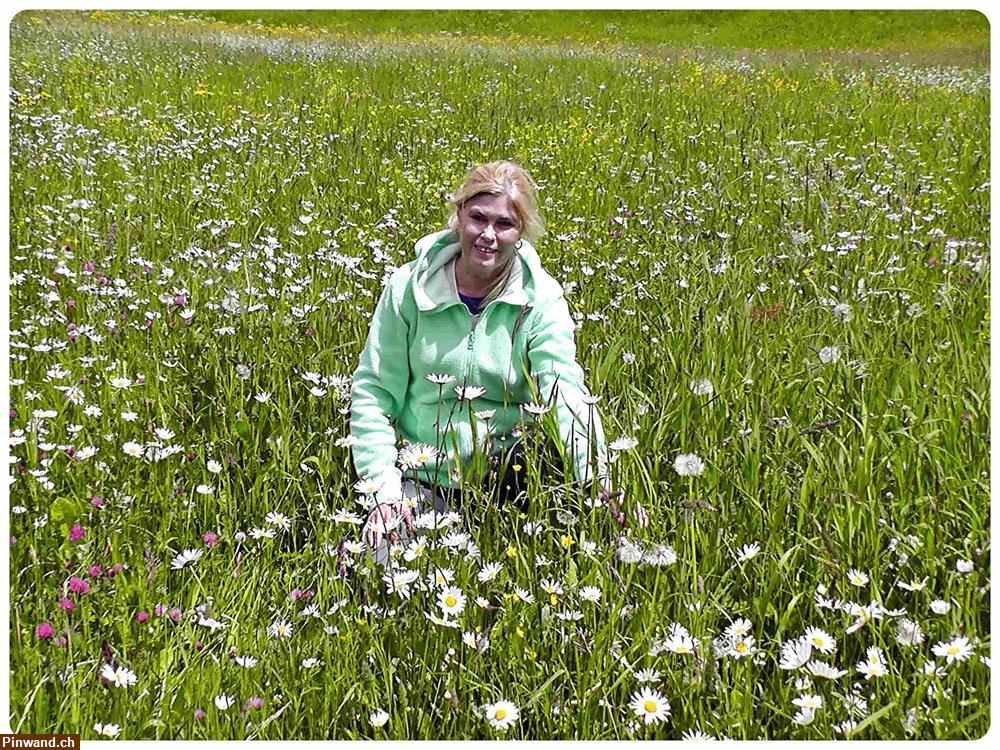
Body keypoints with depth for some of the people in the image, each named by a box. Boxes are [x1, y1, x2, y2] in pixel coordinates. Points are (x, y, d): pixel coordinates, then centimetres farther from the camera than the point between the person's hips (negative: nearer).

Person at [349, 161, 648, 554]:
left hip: (506, 477, 1)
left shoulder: (541, 300, -5)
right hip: (421, 478, -1)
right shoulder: (409, 287, -5)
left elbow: (566, 395, -19)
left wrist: (600, 482, -35)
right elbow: (373, 392, -2)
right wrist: (385, 489, -12)